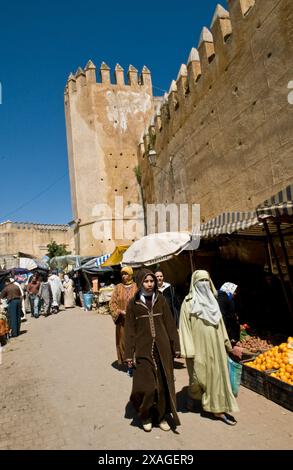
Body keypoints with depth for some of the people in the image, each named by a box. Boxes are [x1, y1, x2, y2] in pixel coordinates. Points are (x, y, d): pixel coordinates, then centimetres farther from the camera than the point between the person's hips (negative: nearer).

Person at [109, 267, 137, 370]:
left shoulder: (136, 287, 0)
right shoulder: (118, 288, 5)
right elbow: (112, 303, 3)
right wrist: (120, 311, -11)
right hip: (122, 321, 2)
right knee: (124, 341, 5)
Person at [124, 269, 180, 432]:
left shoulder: (161, 299, 4)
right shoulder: (133, 303, 0)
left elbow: (170, 324, 5)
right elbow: (130, 330, 1)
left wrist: (176, 347, 3)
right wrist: (129, 354, -2)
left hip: (162, 348, 2)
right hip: (143, 350, -2)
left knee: (163, 384, 6)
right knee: (145, 386, -2)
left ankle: (161, 416, 26)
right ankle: (146, 417, 23)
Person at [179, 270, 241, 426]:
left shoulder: (212, 301, 11)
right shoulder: (188, 302, -6)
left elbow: (220, 325, 16)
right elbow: (185, 326, -9)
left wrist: (228, 345, 17)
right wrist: (188, 350, -15)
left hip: (215, 346, 5)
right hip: (199, 347, -5)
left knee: (217, 375, 5)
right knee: (198, 376, 5)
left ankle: (218, 409, 16)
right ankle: (192, 396, 35)